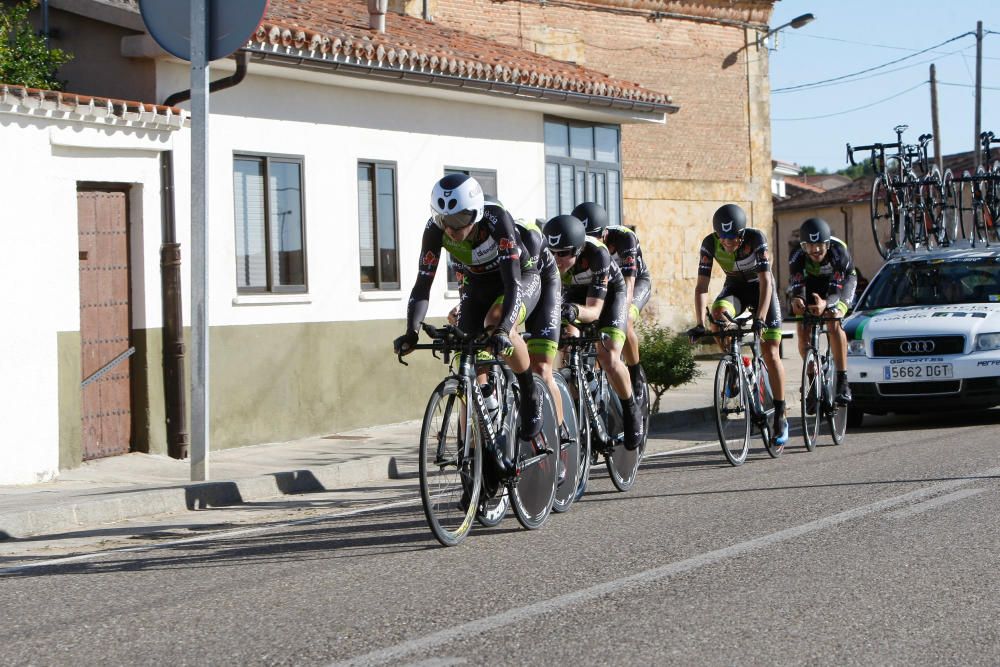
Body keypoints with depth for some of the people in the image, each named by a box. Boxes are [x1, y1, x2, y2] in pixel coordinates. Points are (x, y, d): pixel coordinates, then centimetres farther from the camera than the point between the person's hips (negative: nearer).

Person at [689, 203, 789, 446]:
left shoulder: (755, 238, -30)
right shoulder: (710, 244, -23)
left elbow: (765, 282, -33)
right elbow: (702, 286, -23)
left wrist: (760, 319, -44)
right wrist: (700, 324, -34)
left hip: (760, 287, -2)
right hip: (734, 287, 2)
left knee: (770, 355, -9)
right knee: (719, 312, -34)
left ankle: (780, 417, 2)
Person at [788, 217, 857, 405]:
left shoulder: (839, 252, -37)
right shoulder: (797, 257, -31)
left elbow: (836, 289, -41)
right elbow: (796, 287, -34)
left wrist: (825, 304, -63)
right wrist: (795, 300, -58)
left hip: (841, 283, -3)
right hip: (810, 282, 3)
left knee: (834, 322, -28)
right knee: (801, 328, -15)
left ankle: (842, 381, -28)